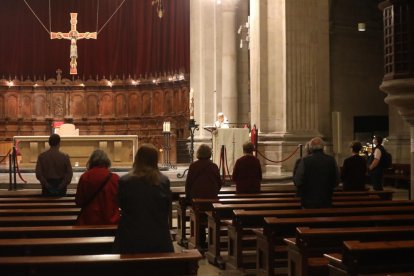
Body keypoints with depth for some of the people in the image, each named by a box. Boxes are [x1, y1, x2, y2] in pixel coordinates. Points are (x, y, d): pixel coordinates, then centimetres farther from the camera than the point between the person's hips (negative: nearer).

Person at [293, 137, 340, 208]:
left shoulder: (305, 160, -11)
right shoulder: (331, 160, -3)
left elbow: (298, 182, -12)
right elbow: (336, 181, 2)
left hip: (308, 202, -2)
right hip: (326, 202, 2)